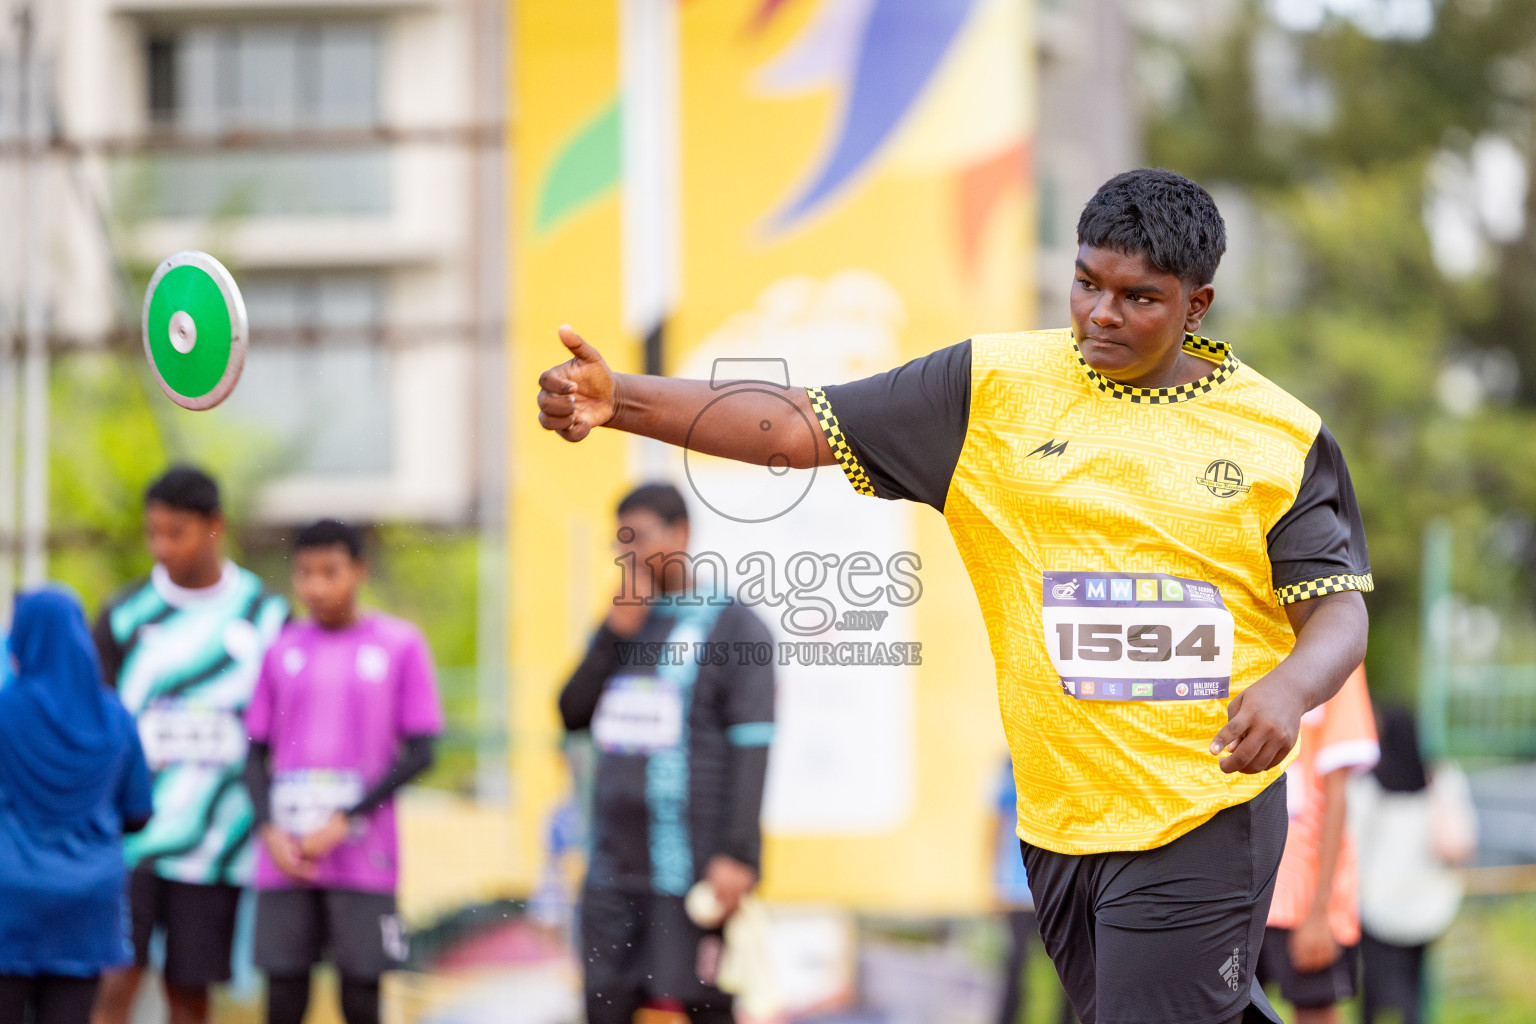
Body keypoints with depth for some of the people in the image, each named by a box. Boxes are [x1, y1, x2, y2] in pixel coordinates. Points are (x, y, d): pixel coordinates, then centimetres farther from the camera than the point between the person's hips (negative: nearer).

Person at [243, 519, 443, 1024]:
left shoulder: (401, 645, 1)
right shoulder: (283, 650, 9)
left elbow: (420, 752, -2)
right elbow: (256, 753, 11)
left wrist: (344, 822, -9)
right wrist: (269, 831, -5)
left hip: (363, 859, -2)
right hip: (285, 860, 2)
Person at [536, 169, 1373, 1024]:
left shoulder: (1282, 434, -1)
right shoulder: (996, 387, 2)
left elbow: (1339, 609, 1)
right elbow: (800, 427, -2)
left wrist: (1289, 687, -23)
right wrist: (622, 400, -14)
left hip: (1206, 826, -3)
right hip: (1057, 817, 3)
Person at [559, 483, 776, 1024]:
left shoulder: (731, 625, -3)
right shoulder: (621, 625, 18)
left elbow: (751, 747, -9)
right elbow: (573, 712, 9)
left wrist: (738, 854, -17)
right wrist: (616, 631, -2)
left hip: (690, 875, -6)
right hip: (613, 870, 6)